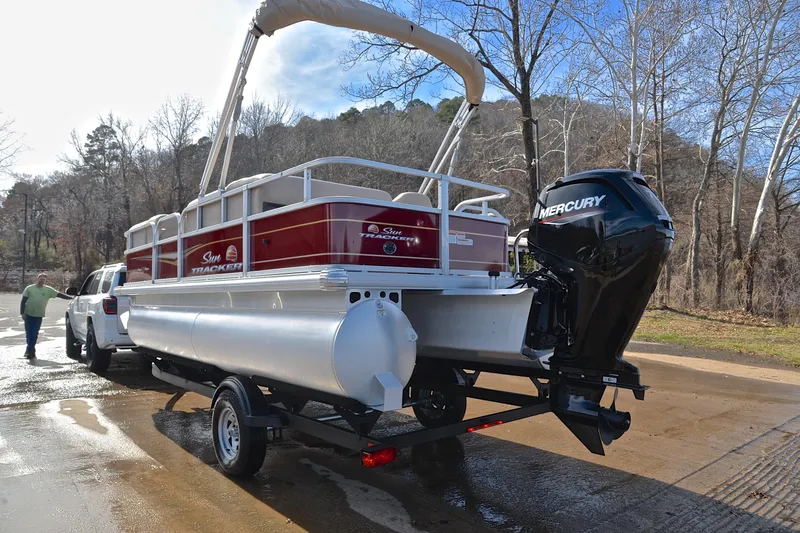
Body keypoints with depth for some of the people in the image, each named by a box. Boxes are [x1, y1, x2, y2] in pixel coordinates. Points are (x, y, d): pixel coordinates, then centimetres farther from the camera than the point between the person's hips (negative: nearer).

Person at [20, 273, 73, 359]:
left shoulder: (48, 290, 2)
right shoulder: (29, 288, -1)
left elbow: (59, 294, 4)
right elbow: (23, 301, 0)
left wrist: (71, 298, -2)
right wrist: (22, 313, -6)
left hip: (38, 315, 1)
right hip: (28, 314, -1)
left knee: (34, 334, 0)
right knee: (29, 333, 1)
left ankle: (30, 350, 10)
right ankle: (30, 350, 12)